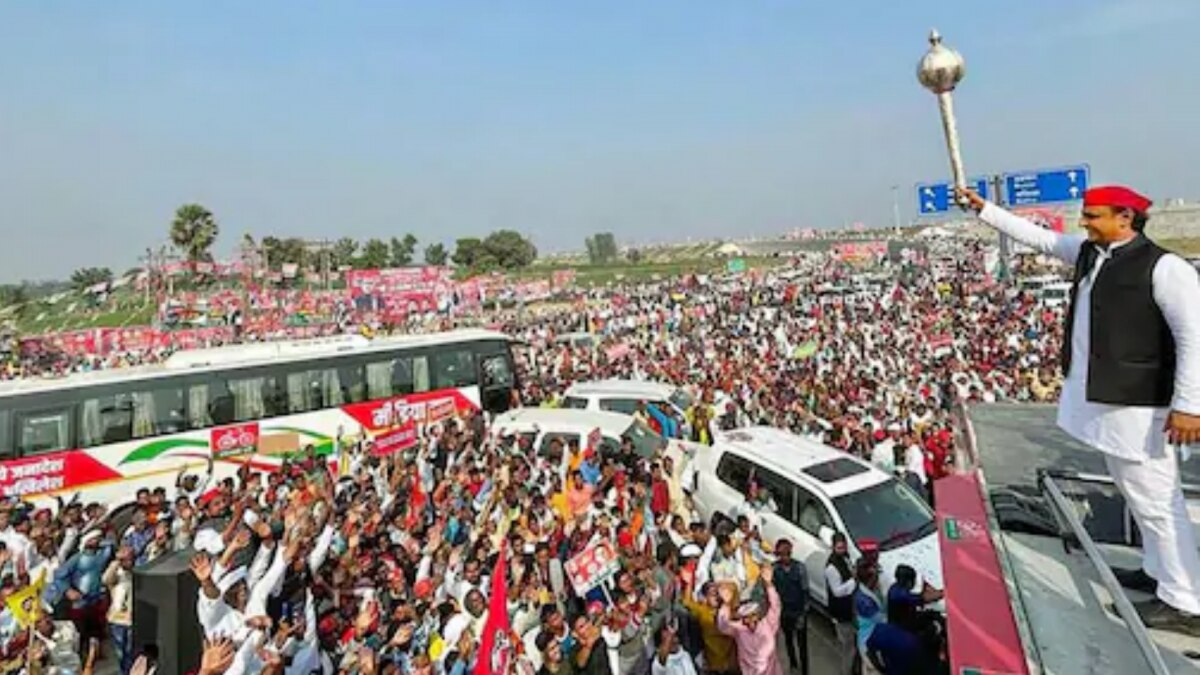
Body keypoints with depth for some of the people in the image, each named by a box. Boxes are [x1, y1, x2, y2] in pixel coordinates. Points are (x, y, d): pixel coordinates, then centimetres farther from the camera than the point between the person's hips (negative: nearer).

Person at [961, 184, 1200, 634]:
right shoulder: (1088, 252, 7)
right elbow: (1037, 237, 19)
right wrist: (984, 209, 19)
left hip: (1136, 403, -8)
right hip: (1098, 396, 8)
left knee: (1157, 501, -1)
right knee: (1138, 496, 20)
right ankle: (1159, 572, 35)